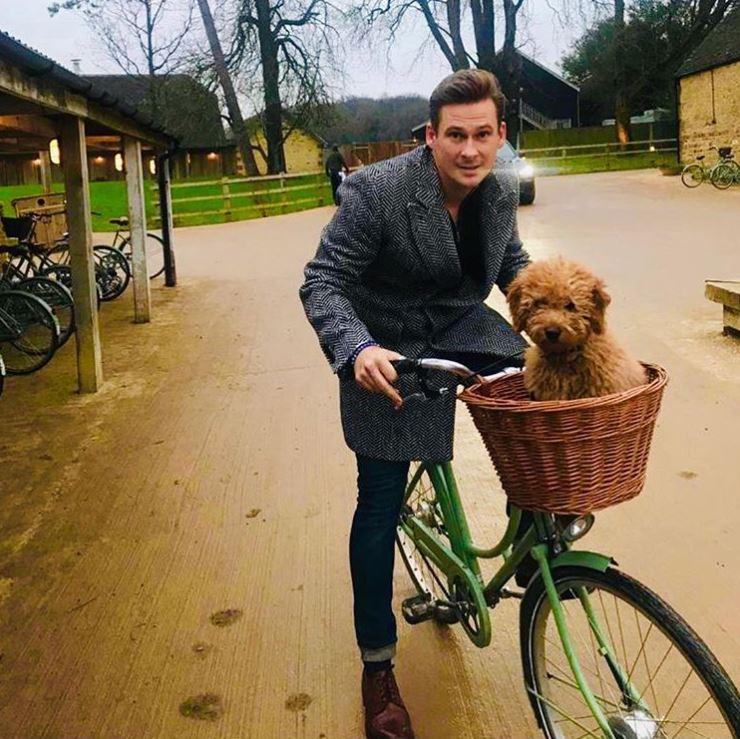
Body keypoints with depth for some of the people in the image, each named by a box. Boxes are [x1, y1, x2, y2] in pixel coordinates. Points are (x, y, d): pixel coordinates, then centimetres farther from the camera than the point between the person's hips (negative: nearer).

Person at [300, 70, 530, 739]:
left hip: (464, 330, 5)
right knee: (381, 503, 0)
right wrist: (357, 350, -41)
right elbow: (322, 283, -23)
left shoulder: (501, 192, -6)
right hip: (389, 352, -5)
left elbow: (512, 264, 13)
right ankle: (378, 668, 16)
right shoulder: (375, 192, -24)